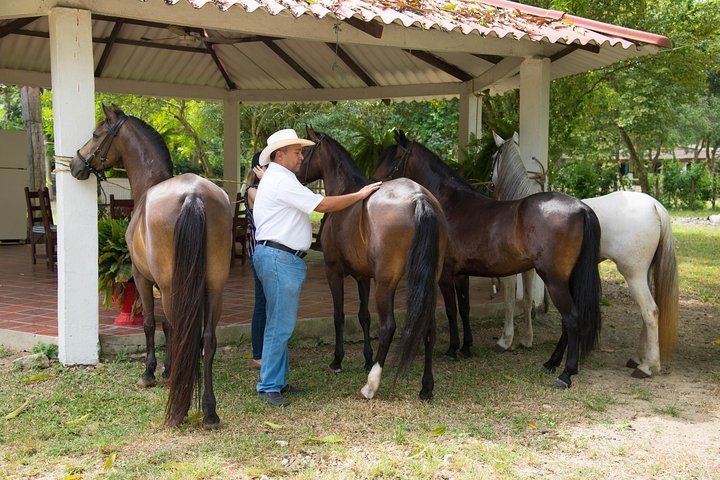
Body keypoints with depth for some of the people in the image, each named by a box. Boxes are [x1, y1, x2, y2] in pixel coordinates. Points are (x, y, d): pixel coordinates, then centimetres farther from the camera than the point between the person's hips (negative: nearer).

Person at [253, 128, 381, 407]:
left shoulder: (276, 179, 21)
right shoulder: (283, 181, -14)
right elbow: (322, 205, -16)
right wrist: (359, 195, -8)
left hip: (277, 257, 11)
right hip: (280, 258, -11)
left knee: (279, 324, 15)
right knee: (281, 325, -9)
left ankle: (277, 381, 22)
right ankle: (268, 386, -5)